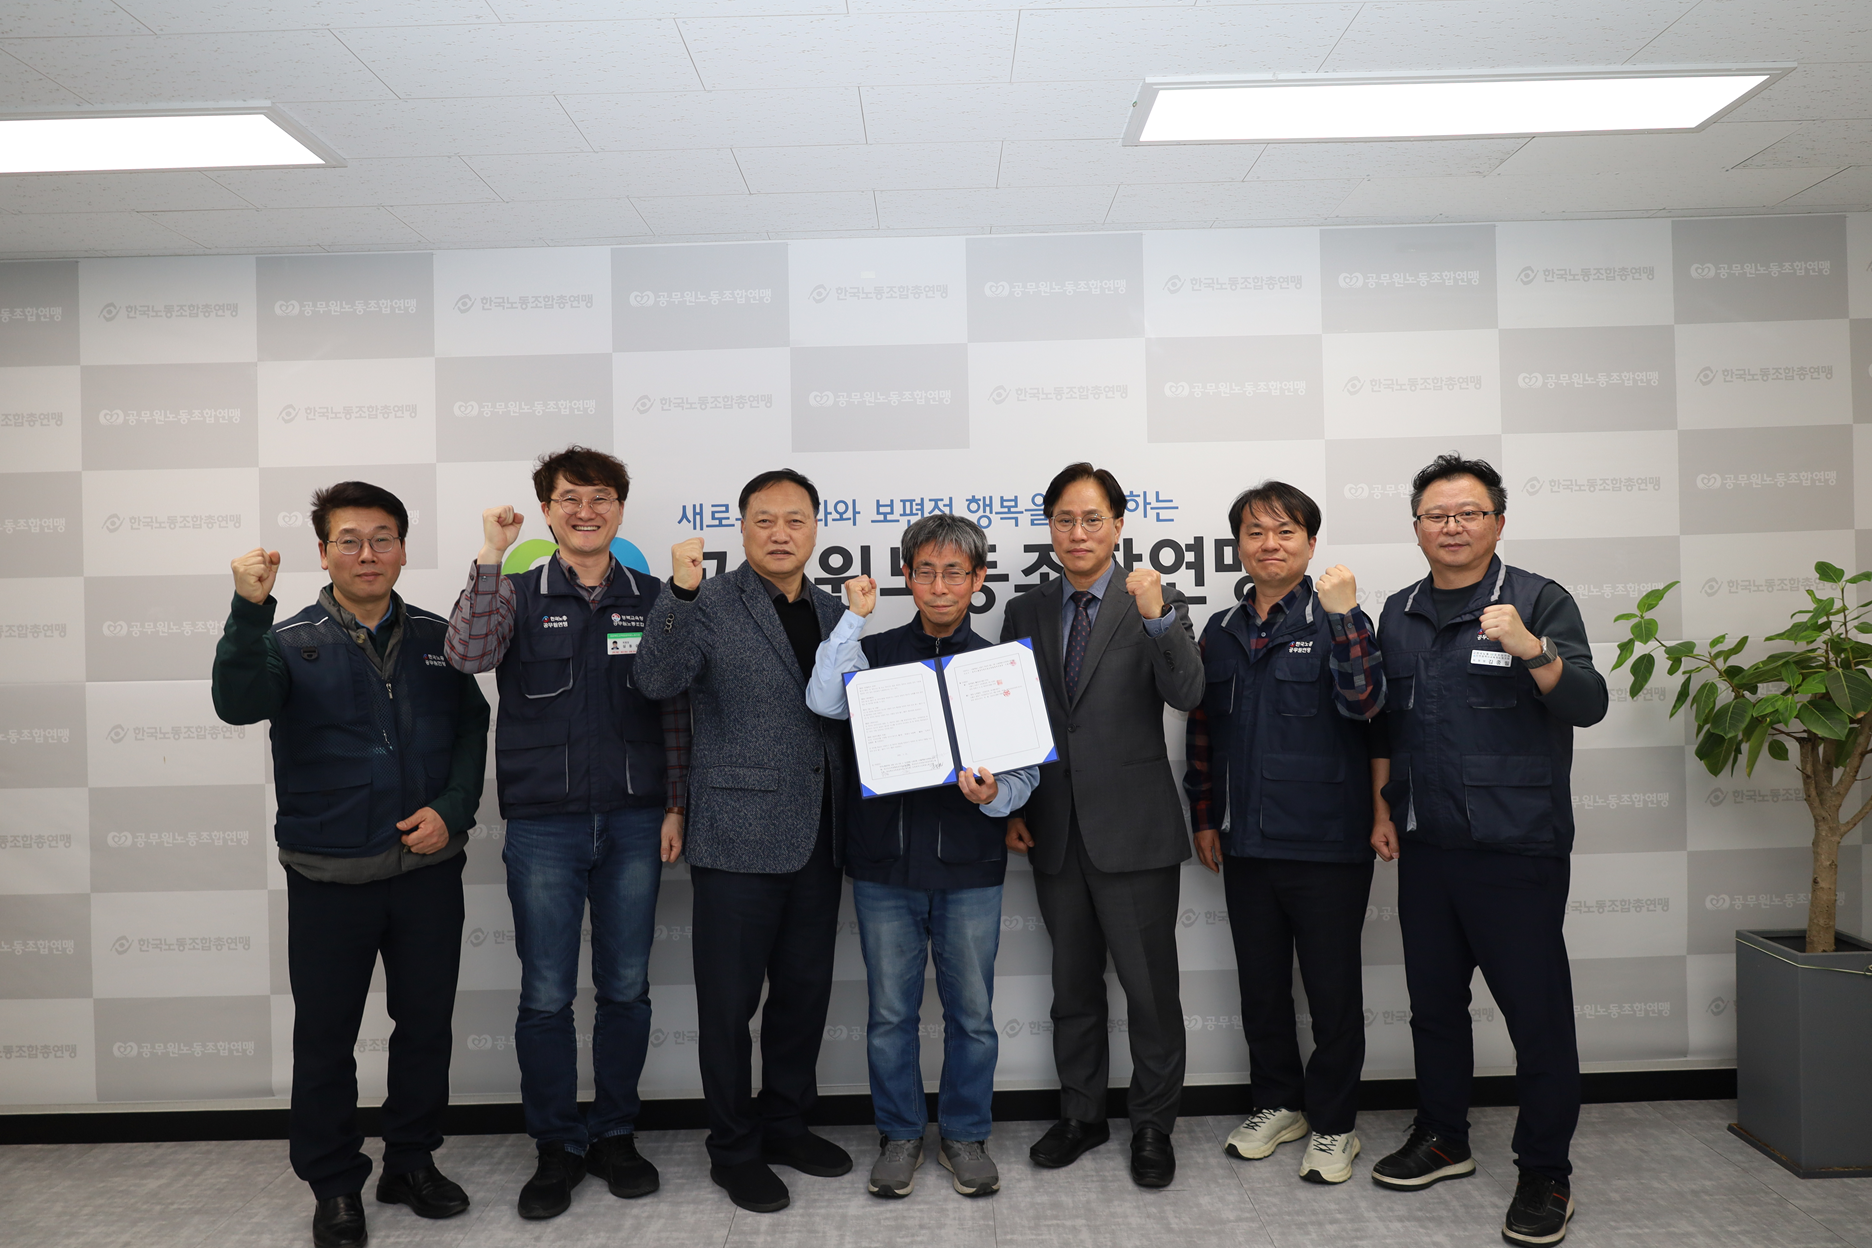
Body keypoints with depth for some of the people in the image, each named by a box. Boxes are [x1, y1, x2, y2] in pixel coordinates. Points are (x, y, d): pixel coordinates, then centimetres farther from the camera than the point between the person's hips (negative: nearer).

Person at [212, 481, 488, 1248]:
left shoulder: (435, 638, 5)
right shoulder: (291, 641, -1)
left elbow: (472, 731, 6)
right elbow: (238, 703, -20)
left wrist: (451, 810, -8)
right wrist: (249, 610, -33)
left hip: (427, 868, 2)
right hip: (328, 875, -2)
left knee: (426, 1022, 13)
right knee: (325, 1034, 9)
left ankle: (412, 1162, 32)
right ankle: (334, 1186, 26)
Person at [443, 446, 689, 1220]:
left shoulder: (650, 599, 6)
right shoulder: (518, 595, 4)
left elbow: (674, 710, 8)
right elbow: (468, 655, -16)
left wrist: (673, 807, 3)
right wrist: (490, 558, -20)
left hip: (633, 821, 1)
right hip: (542, 824, -1)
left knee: (626, 988, 9)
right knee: (546, 994, 5)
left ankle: (614, 1134, 26)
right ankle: (557, 1147, 21)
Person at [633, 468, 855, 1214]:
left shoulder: (833, 613, 11)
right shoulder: (710, 606, -6)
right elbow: (657, 681, -22)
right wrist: (679, 593, -32)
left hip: (816, 838, 6)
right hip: (739, 836, -5)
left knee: (805, 990, 15)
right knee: (731, 999, 6)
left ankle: (786, 1123, 34)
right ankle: (735, 1149, 22)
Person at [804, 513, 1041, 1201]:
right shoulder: (875, 652, 5)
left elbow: (1026, 767, 3)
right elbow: (825, 702, -15)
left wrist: (995, 796, -18)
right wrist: (855, 616, -10)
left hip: (970, 867, 0)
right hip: (885, 861, 0)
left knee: (972, 1013, 9)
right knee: (891, 1011, 10)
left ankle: (965, 1135, 28)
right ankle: (900, 1135, 28)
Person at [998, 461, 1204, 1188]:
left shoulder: (1157, 605, -2)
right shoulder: (1025, 613, 8)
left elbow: (1187, 694, -17)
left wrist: (1157, 618, -32)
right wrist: (1011, 807, 5)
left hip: (1133, 829, -3)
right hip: (1054, 830, 4)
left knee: (1150, 986, 4)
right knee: (1073, 984, 16)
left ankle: (1153, 1126, 22)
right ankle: (1081, 1115, 32)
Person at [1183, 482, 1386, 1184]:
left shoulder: (1333, 621, -4)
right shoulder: (1221, 632, 9)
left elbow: (1363, 702, -19)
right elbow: (1202, 730, 15)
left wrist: (1343, 614, -27)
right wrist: (1204, 816, 12)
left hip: (1327, 844, -4)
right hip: (1246, 846, 5)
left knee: (1333, 990, 6)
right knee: (1260, 985, 16)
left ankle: (1332, 1125, 23)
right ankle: (1278, 1105, 33)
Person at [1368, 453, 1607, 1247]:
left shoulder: (1539, 602, -5)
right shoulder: (1399, 613, 10)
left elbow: (1587, 705, -15)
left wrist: (1531, 649, -31)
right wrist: (1382, 804, 14)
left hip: (1517, 847, -5)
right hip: (1425, 846, 5)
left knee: (1536, 1011, 2)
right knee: (1433, 1000, 16)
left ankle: (1545, 1173, 18)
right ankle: (1442, 1138, 33)